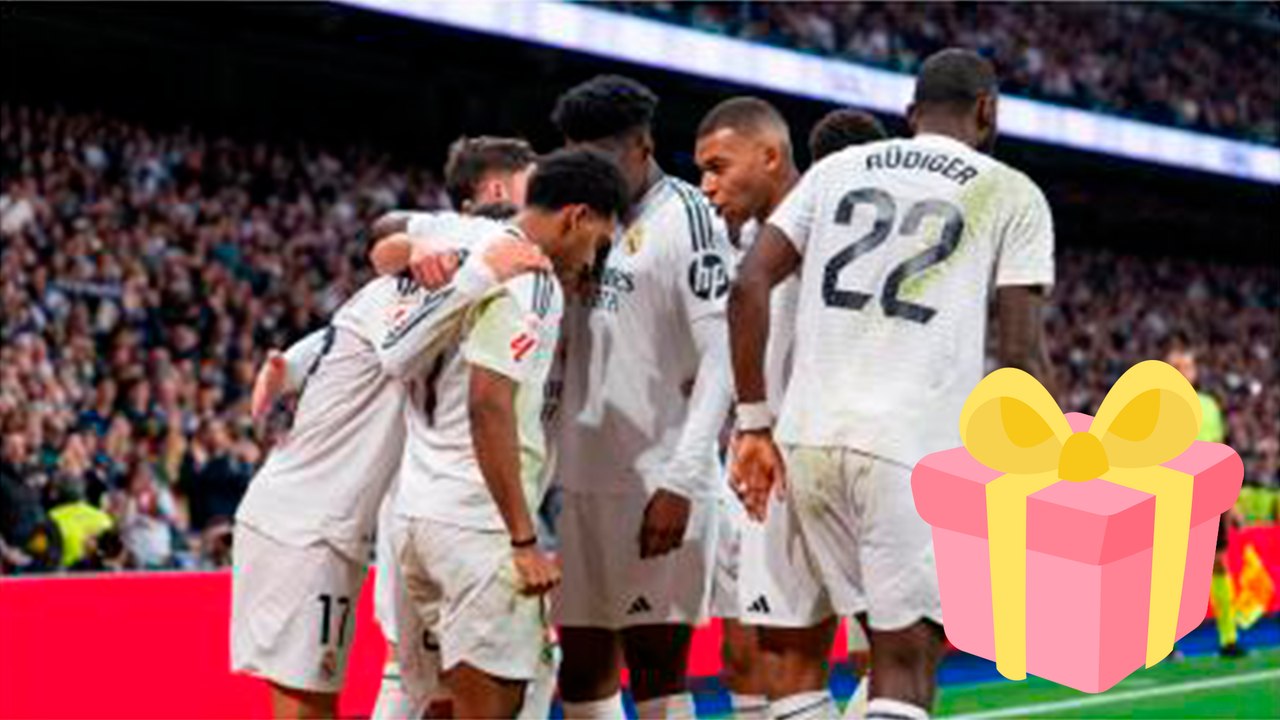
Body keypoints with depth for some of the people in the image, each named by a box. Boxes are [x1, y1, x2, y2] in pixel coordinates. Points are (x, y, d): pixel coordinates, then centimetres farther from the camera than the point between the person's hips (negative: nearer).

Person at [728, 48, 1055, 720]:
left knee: (798, 652, 15)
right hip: (915, 450, -4)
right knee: (903, 666, -4)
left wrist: (753, 423, 11)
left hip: (809, 435, 4)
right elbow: (1020, 351, -2)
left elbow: (748, 286, 7)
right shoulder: (1012, 196, 7)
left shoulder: (836, 170, 17)